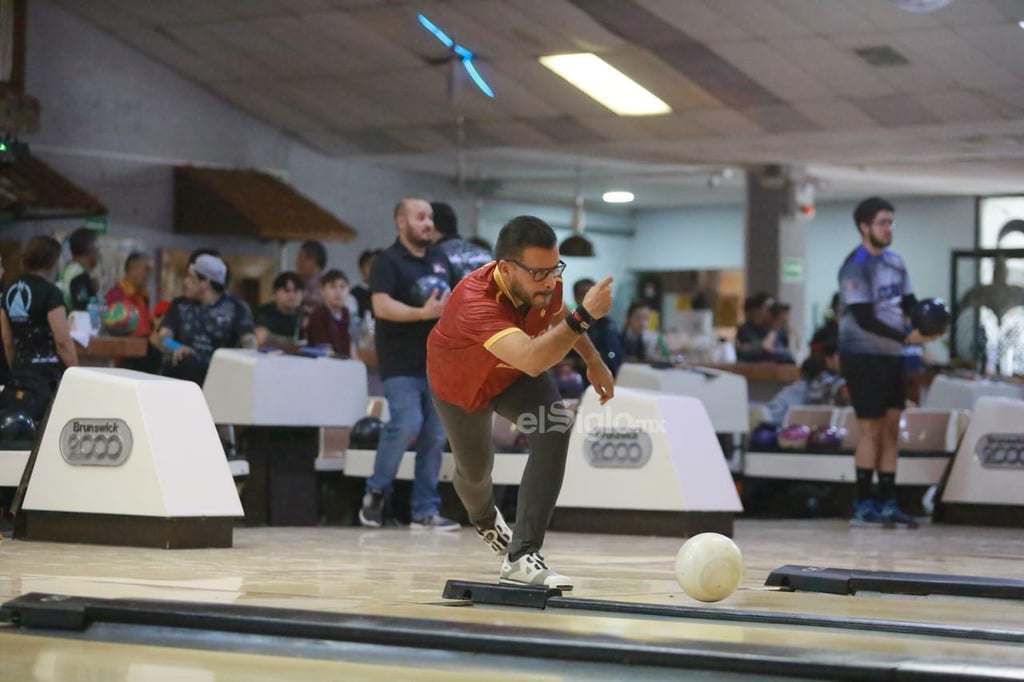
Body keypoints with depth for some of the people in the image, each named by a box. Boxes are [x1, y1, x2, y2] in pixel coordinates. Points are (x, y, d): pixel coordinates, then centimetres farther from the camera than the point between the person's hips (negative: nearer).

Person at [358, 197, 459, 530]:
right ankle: (376, 493, 3)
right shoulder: (388, 261, -4)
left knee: (435, 437, 2)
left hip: (437, 362, 6)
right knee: (406, 425, -18)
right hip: (401, 364, -6)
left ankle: (426, 510, 8)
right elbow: (382, 306, -17)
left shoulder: (440, 259, 16)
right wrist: (423, 313, -27)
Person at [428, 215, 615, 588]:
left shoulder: (545, 283, -27)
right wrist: (585, 316, -69)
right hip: (460, 385, -4)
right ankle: (485, 518, 59)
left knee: (555, 429, -26)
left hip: (515, 377, 4)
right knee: (475, 470, 17)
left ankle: (520, 557, -26)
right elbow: (531, 360, -63)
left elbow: (558, 316, 2)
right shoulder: (476, 302, -47)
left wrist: (593, 361, 1)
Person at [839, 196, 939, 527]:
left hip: (891, 355, 7)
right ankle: (864, 505, 1)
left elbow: (909, 303, 12)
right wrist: (906, 337, -22)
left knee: (891, 428, 6)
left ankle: (887, 503, 9)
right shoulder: (856, 267, -13)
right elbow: (865, 320, -19)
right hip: (863, 355, -7)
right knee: (871, 429, -6)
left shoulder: (895, 261, 10)